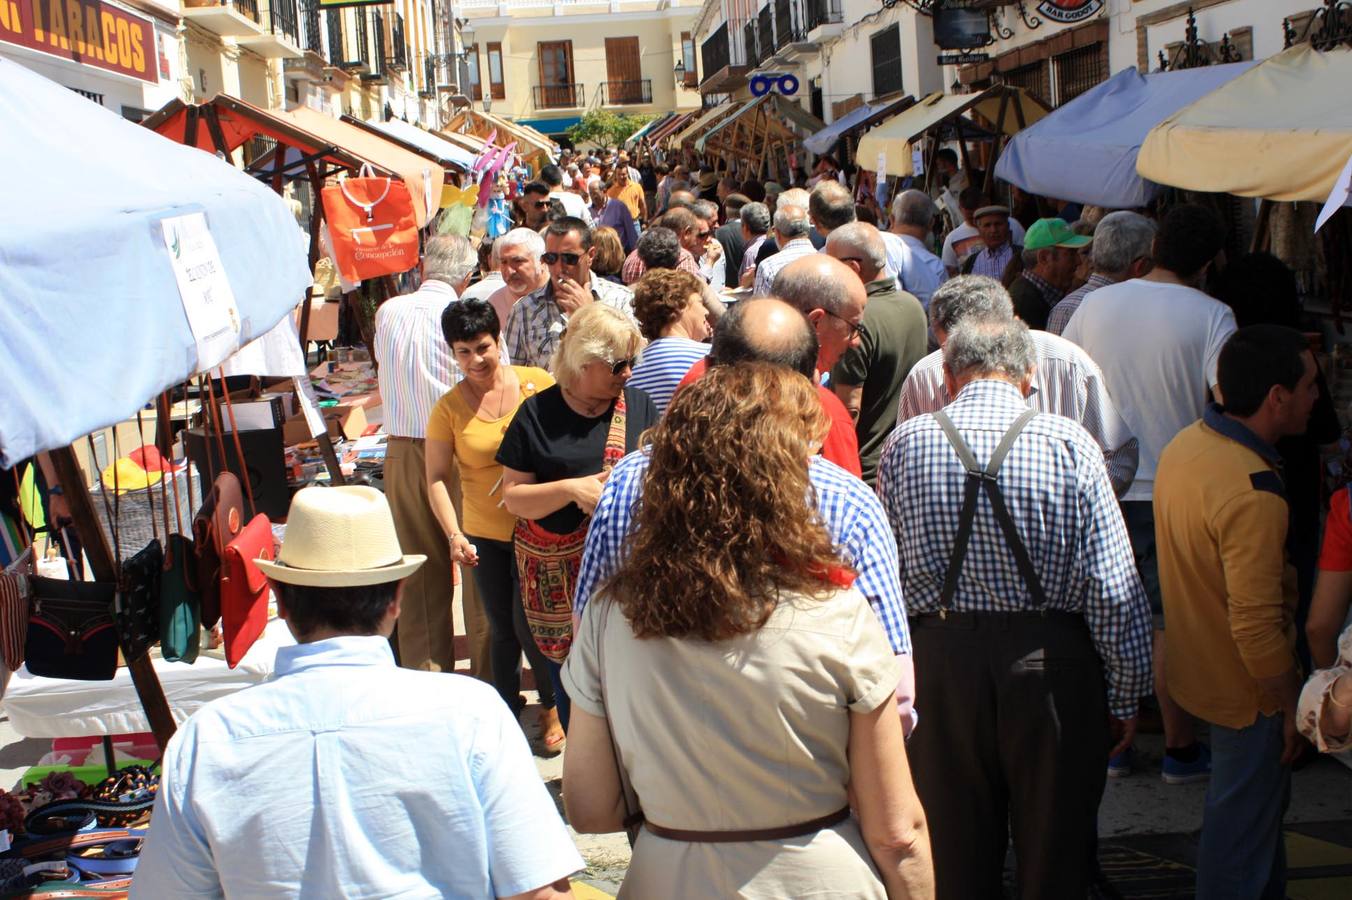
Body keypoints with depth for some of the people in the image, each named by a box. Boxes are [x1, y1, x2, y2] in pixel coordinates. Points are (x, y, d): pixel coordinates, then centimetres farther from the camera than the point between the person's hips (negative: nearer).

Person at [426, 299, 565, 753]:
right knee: (501, 629, 12)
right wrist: (454, 535, -12)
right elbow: (437, 478, -1)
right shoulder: (449, 408, -3)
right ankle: (508, 708, 32)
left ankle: (550, 705, 24)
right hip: (484, 534, 2)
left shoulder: (537, 382, -6)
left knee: (527, 624, 0)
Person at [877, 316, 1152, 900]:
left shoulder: (904, 445, -2)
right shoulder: (1069, 445, -8)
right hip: (1051, 667, -2)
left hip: (939, 660, 2)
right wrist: (1125, 695, 0)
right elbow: (1113, 588, -8)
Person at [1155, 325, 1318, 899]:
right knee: (1243, 821, 8)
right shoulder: (1253, 493, -31)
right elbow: (1257, 625, -30)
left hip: (1197, 666, 9)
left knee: (1261, 802, 27)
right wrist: (1291, 703, -16)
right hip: (1245, 687, -9)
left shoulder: (1185, 445, -3)